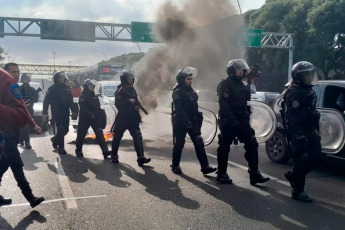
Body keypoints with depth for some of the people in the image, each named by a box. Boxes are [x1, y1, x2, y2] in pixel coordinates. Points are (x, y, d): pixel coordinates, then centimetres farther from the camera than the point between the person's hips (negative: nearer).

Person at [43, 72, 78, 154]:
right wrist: (45, 113, -13)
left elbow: (70, 100, 15)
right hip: (57, 112, -5)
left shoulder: (67, 87, 10)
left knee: (65, 129, 7)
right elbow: (46, 101, -7)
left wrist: (73, 110, 9)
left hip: (65, 112, 5)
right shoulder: (52, 89, -5)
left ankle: (55, 139, 35)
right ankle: (61, 148, 4)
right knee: (61, 130, -8)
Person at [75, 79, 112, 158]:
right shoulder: (82, 96, -4)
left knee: (99, 134, -7)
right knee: (81, 134, 4)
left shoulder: (95, 97, 15)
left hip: (95, 118, 5)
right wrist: (89, 114, -26)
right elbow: (82, 108, -16)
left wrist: (98, 116, 8)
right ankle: (78, 150, 22)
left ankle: (105, 151, -15)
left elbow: (98, 109, 18)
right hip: (85, 118, -4)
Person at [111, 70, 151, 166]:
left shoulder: (132, 89, 14)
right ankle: (114, 156, 23)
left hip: (132, 118, 6)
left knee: (138, 136, -6)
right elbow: (118, 104, -18)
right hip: (122, 118, -6)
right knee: (117, 137, 6)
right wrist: (129, 101, -26)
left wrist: (137, 106, 2)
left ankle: (141, 158, -10)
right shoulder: (120, 90, -8)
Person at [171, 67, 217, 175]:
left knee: (199, 143, -1)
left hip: (192, 121, 7)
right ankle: (175, 165, 21)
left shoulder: (191, 91, 13)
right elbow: (179, 109, -19)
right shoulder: (177, 92, -11)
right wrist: (186, 122, -26)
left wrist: (198, 118, 15)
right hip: (181, 122, -7)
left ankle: (205, 167, -1)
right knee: (179, 144, 4)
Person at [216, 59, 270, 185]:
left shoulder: (240, 84, 17)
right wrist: (232, 120, -25)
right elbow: (224, 105, -20)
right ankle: (221, 174, 17)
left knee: (252, 145, 0)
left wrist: (246, 116, 14)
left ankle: (254, 175, 3)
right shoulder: (225, 84, -11)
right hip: (229, 122, -8)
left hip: (242, 121, 8)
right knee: (224, 147, 4)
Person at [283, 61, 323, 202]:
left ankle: (293, 175, 27)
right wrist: (299, 134, -28)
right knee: (302, 161, -6)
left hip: (309, 131, 9)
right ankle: (297, 191, 6)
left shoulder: (309, 91, 17)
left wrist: (315, 129, 19)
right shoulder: (294, 92, -14)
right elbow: (292, 116, -22)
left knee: (316, 159, 10)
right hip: (299, 132, -9)